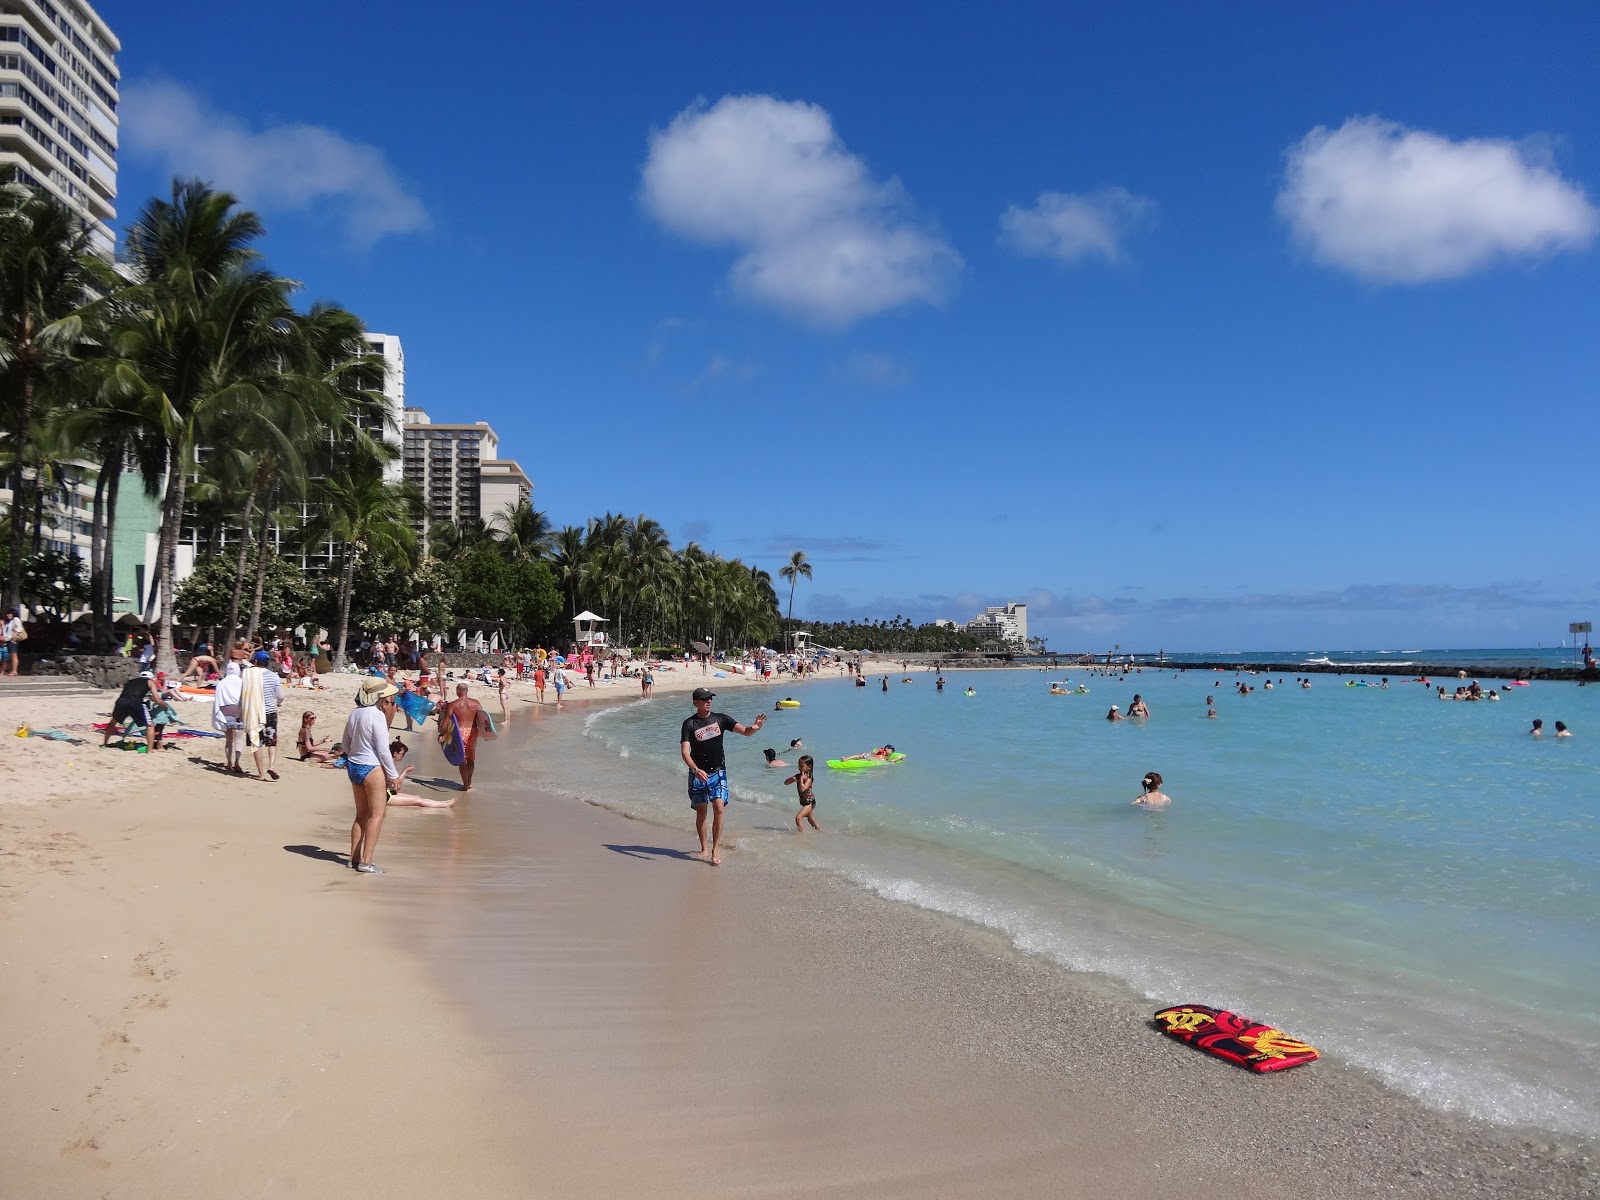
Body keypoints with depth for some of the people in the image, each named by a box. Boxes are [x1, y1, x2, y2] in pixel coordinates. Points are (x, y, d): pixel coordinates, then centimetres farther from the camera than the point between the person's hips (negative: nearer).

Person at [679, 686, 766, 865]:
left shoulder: (720, 719, -1)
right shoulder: (689, 724, -6)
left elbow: (744, 731, -7)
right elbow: (684, 752, -14)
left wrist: (755, 727, -31)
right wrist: (696, 770, -31)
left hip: (718, 772, 1)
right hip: (698, 774, -1)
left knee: (719, 807, -13)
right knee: (701, 811, 6)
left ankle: (715, 851, -7)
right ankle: (703, 848, 23)